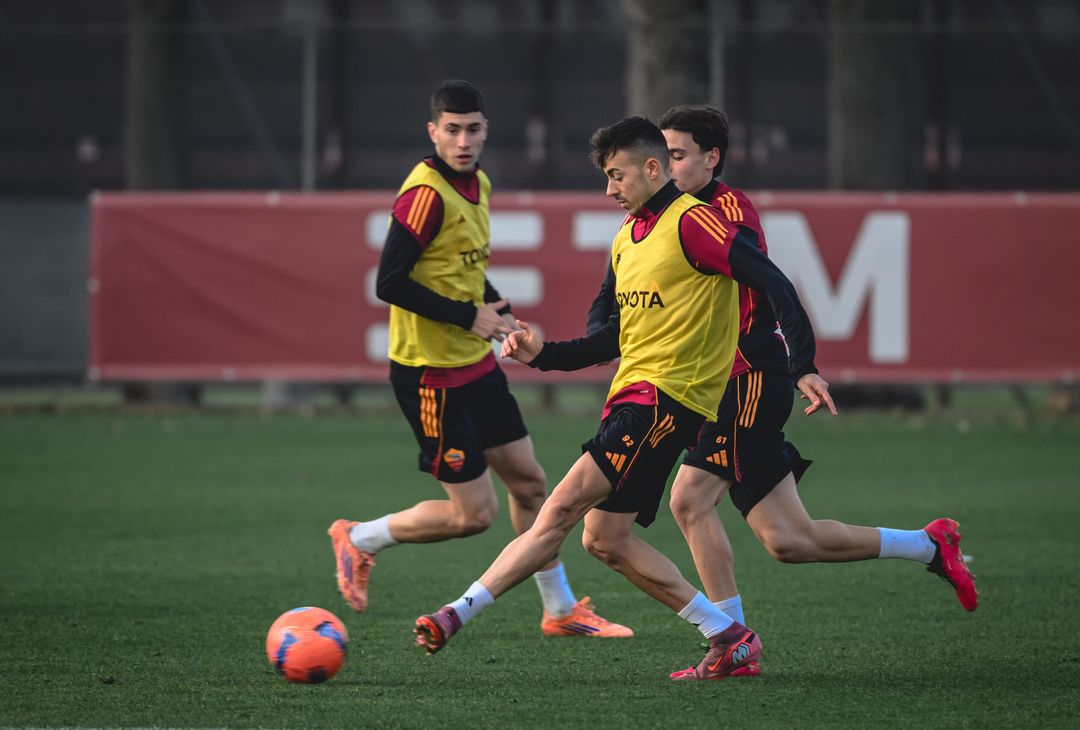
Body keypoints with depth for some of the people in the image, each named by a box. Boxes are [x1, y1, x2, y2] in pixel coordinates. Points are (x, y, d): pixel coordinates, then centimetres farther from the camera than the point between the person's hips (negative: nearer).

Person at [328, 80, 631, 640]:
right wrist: (469, 316, -20)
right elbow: (389, 283, -24)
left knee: (529, 482, 14)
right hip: (432, 374, -9)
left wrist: (498, 311, 4)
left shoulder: (477, 184, 7)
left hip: (477, 364, 9)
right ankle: (359, 540, 14)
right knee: (474, 513, -5)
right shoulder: (427, 193, -21)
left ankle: (561, 610, 26)